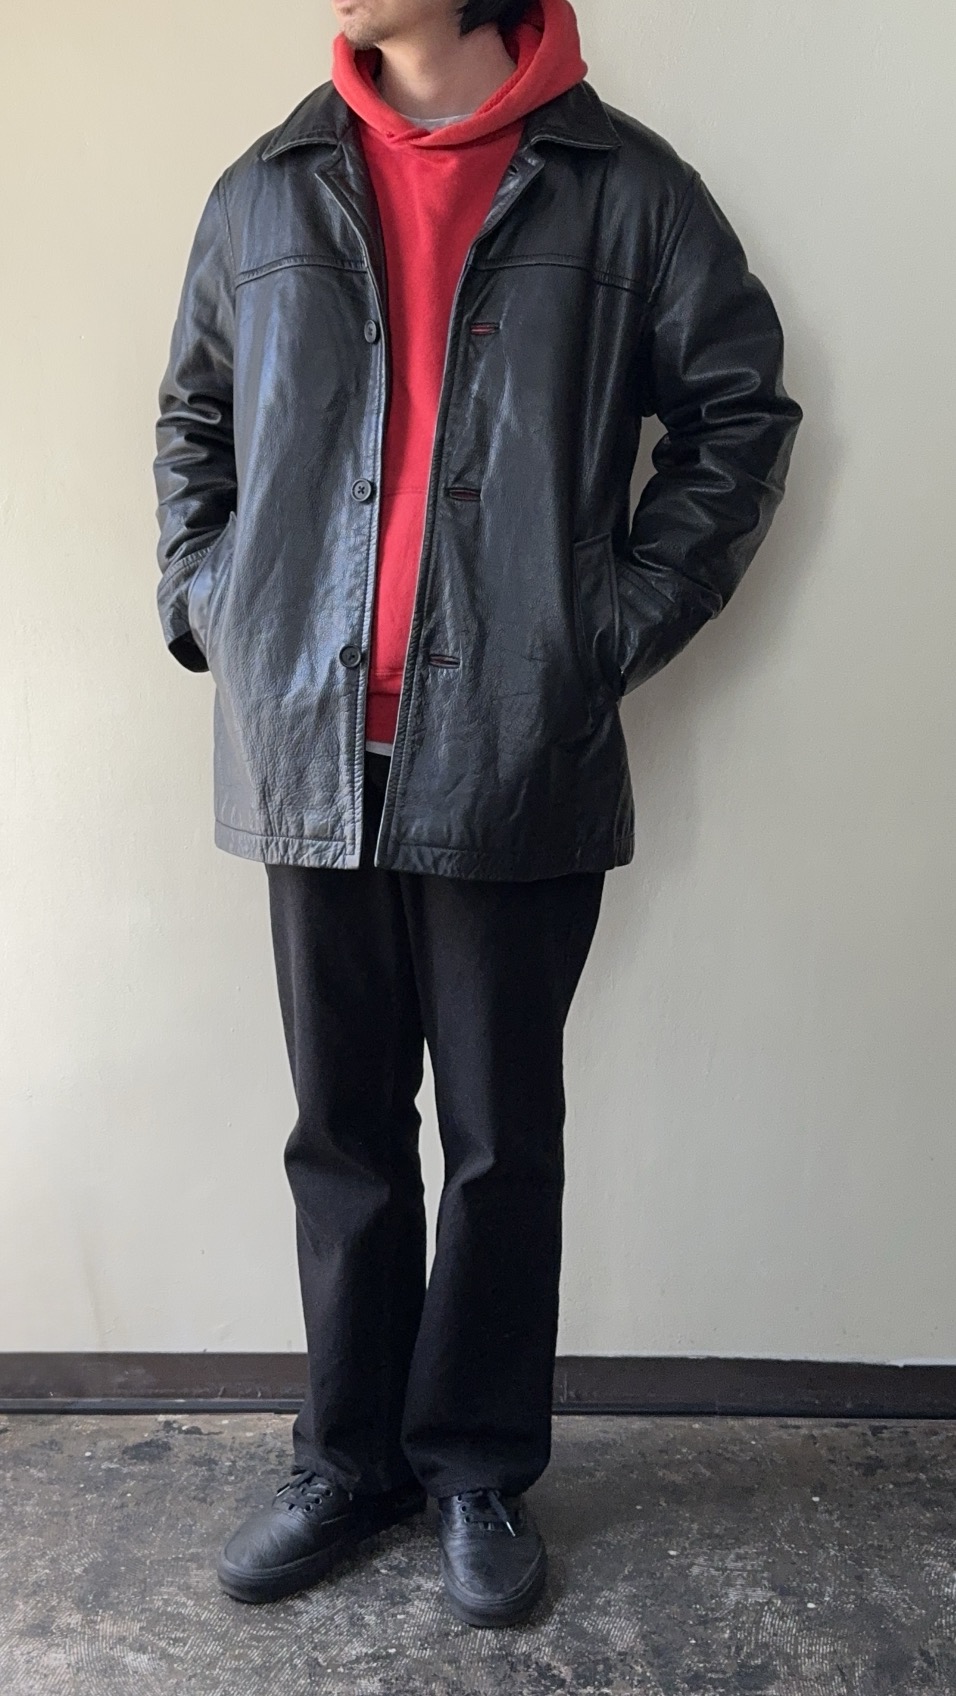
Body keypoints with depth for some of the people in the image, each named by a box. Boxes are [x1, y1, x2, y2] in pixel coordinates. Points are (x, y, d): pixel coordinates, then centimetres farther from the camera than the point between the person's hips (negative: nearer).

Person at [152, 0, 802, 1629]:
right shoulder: (265, 193, 14)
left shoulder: (620, 185, 4)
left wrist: (616, 625, -4)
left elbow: (741, 408, 6)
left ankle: (482, 1468, 28)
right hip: (312, 756, 3)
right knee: (344, 1129, 12)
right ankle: (349, 1458, 30)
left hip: (518, 761, -2)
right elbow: (192, 423, 23)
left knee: (503, 1138, 8)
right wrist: (207, 604, 8)